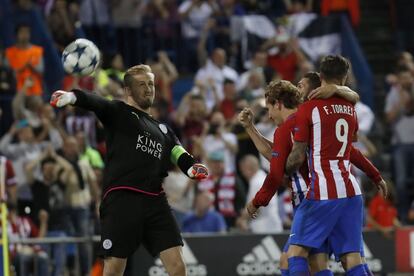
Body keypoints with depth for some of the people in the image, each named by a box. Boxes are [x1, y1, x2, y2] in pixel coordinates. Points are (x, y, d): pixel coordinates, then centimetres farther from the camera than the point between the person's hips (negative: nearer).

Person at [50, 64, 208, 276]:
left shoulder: (162, 130, 26)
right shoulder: (119, 113, 9)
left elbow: (181, 157, 18)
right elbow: (95, 103, -12)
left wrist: (194, 168, -7)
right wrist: (72, 96, -34)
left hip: (155, 202, 5)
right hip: (122, 199, -5)